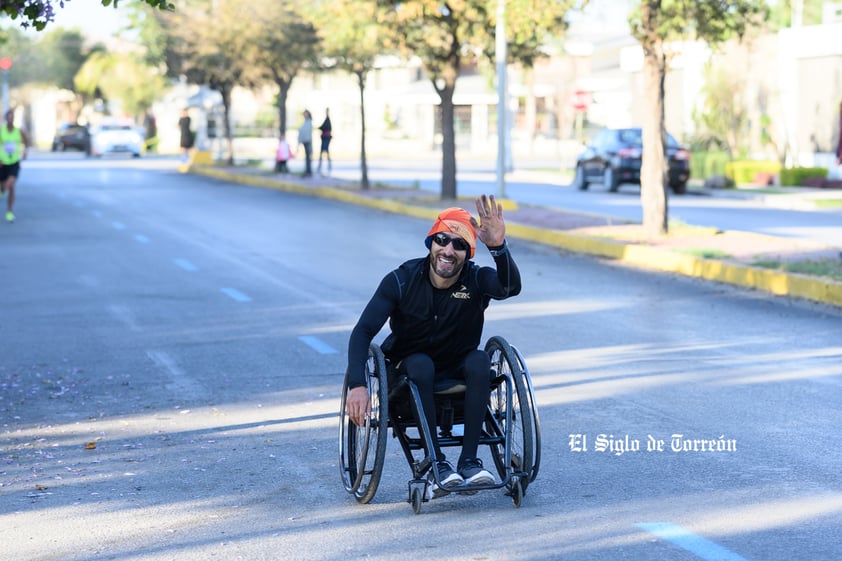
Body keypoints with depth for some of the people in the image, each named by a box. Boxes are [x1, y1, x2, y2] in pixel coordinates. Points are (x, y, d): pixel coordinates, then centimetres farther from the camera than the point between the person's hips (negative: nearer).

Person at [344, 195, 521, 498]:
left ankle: (469, 460, -27)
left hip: (458, 371, 1)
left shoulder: (476, 280, -15)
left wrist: (498, 246, -58)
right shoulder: (402, 280, -18)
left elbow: (511, 287, -38)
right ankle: (436, 464, -31)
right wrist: (357, 386, -39)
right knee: (421, 363, -34)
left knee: (480, 360, -30)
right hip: (409, 371, -1)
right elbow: (363, 331, -24)